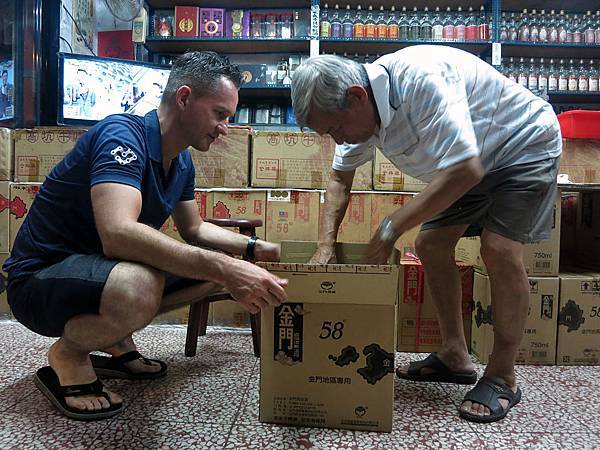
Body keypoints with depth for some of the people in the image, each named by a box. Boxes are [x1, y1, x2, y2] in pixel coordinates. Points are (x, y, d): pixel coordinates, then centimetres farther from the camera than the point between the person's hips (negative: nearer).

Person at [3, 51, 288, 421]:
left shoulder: (182, 161, 3)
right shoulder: (123, 135, -24)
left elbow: (194, 230, 15)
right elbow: (118, 234, -39)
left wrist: (254, 248, 1)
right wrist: (225, 268, -45)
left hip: (100, 266, 9)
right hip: (40, 278, -8)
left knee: (217, 267, 2)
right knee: (138, 287, -40)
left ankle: (115, 338, 9)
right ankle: (67, 355, -6)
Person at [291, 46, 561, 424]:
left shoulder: (421, 81, -37)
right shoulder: (360, 108, -10)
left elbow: (465, 171, -40)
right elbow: (340, 178, 2)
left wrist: (391, 229, -34)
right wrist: (326, 244, -9)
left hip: (525, 144, -7)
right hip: (470, 159, 8)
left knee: (499, 249, -23)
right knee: (430, 244, 0)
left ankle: (503, 377, -4)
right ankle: (455, 357, 13)